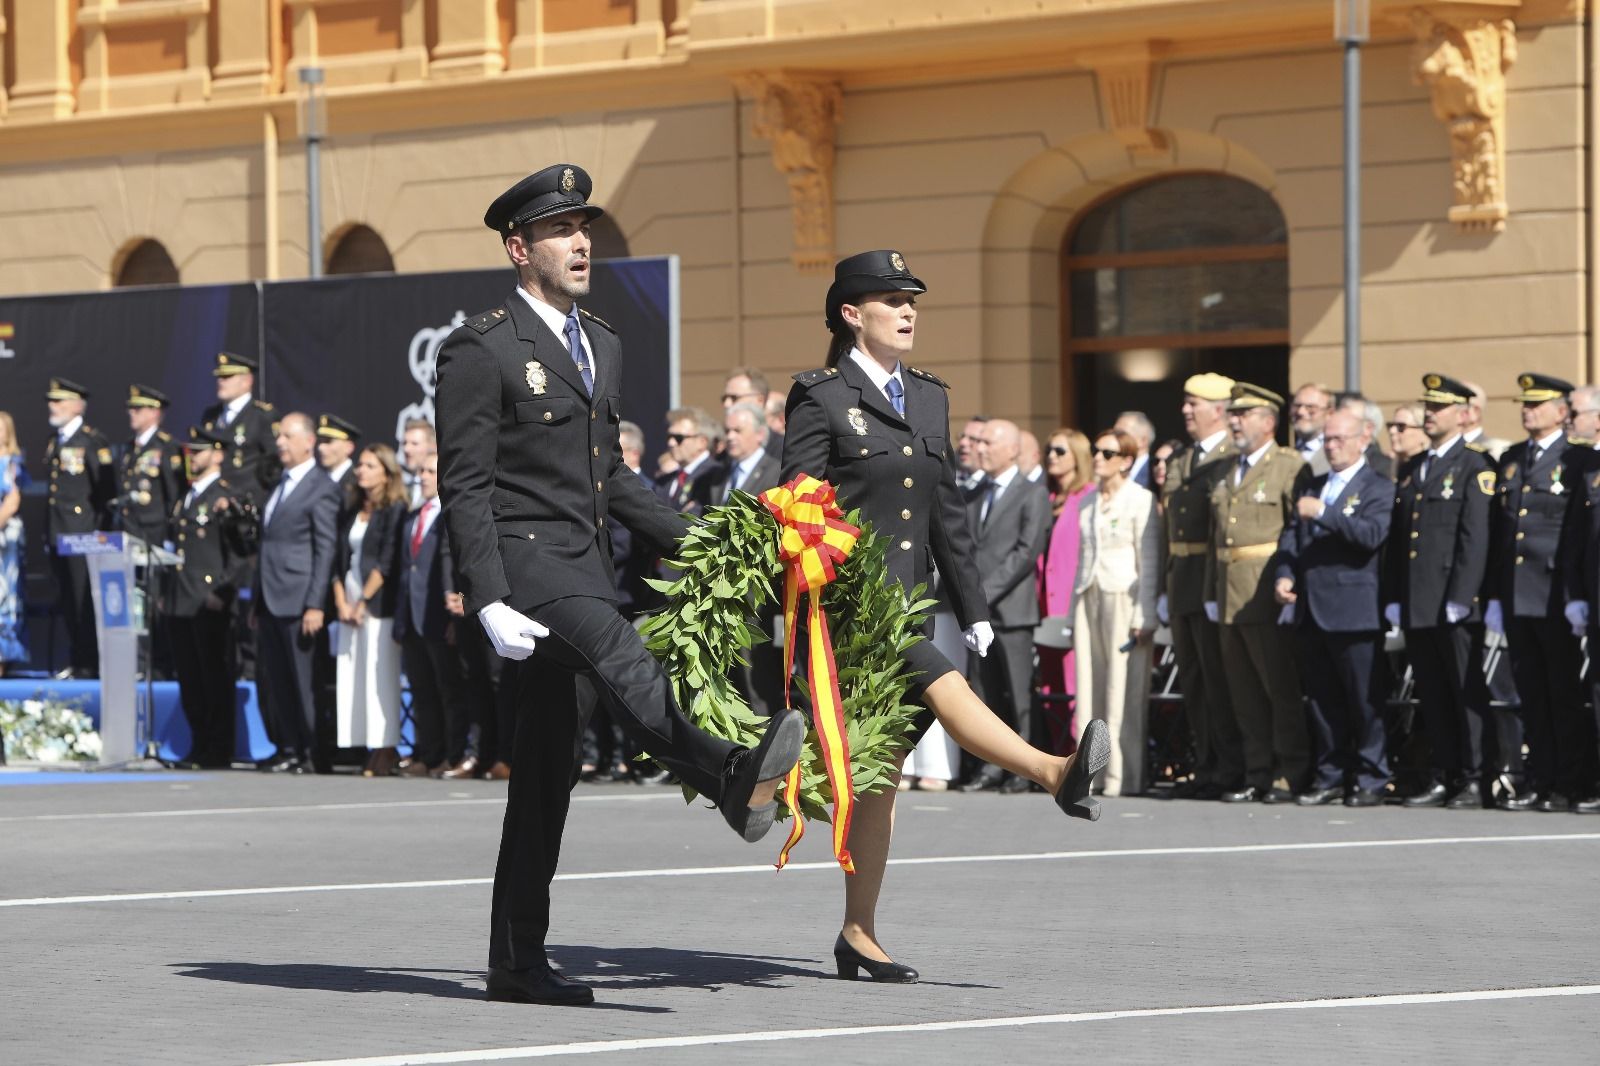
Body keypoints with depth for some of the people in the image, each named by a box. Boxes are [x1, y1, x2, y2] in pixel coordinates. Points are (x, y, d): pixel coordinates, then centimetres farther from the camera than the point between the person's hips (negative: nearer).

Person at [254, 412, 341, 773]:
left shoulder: (321, 489, -7)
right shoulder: (279, 484, 19)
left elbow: (325, 551, -11)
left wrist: (315, 605, -16)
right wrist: (256, 601, 17)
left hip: (297, 600, -8)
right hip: (269, 600, 8)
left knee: (301, 680, -4)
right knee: (270, 682, 7)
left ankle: (310, 753, 1)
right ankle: (287, 748, 12)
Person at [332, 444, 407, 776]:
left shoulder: (395, 511, -3)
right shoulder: (352, 513, 17)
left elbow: (387, 561, -10)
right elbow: (338, 559, 13)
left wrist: (364, 601, -13)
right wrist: (341, 602, 0)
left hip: (379, 604, -7)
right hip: (349, 606, 7)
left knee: (379, 676, -9)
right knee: (353, 678, 1)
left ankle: (385, 751, -8)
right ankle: (371, 750, 2)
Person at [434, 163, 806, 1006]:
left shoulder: (599, 344, 18)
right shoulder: (481, 350, -7)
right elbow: (464, 488, -12)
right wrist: (488, 604, -20)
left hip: (585, 568, 8)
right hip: (525, 562, -8)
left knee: (546, 764, 8)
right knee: (623, 665, -33)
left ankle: (517, 960, 11)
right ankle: (734, 782, -57)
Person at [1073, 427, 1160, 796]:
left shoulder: (1140, 500, -3)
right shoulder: (1088, 502, 15)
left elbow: (1149, 562, -7)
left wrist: (1144, 617, -12)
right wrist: (1075, 611, 14)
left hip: (1123, 597, -6)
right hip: (1089, 597, 6)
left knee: (1123, 690, -6)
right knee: (1089, 686, 2)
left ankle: (1123, 776, -4)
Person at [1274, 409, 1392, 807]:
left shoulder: (1379, 488, -1)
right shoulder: (1312, 488, 20)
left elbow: (1372, 535, -17)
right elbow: (1291, 536, 17)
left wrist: (1323, 513, -20)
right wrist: (1285, 575, 0)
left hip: (1354, 611, -6)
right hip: (1310, 610, 6)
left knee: (1365, 700, -4)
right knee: (1322, 700, 8)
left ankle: (1370, 779, 1)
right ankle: (1329, 777, 14)